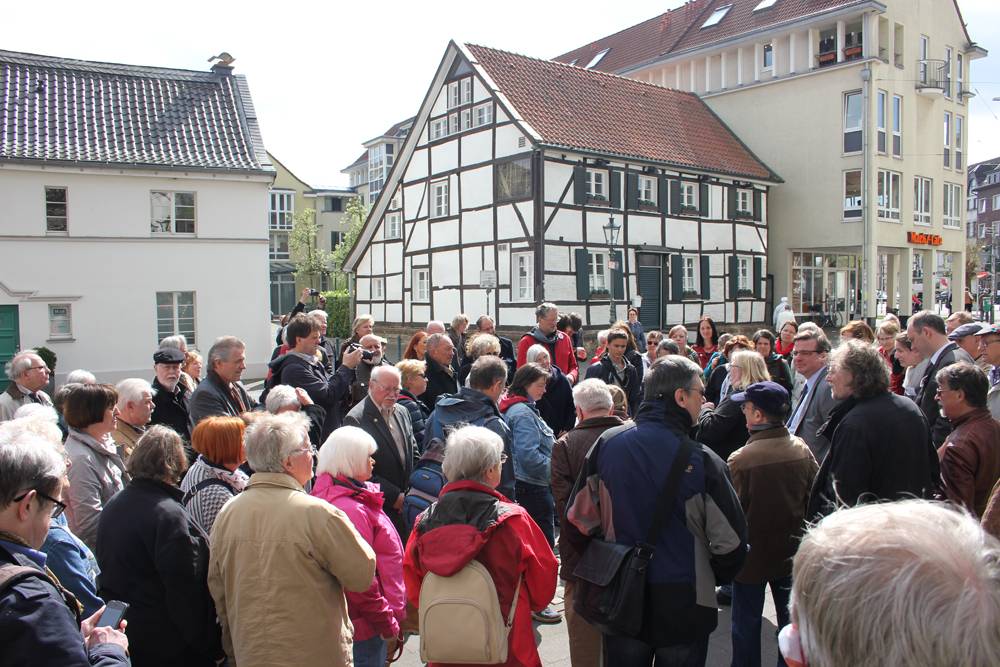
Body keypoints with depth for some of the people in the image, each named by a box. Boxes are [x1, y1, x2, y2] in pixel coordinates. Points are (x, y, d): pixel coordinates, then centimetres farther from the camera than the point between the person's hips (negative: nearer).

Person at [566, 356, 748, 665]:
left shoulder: (606, 445, -8)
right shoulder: (701, 460, -18)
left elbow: (578, 518, -3)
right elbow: (731, 540, -13)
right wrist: (714, 576, 8)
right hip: (683, 607, -2)